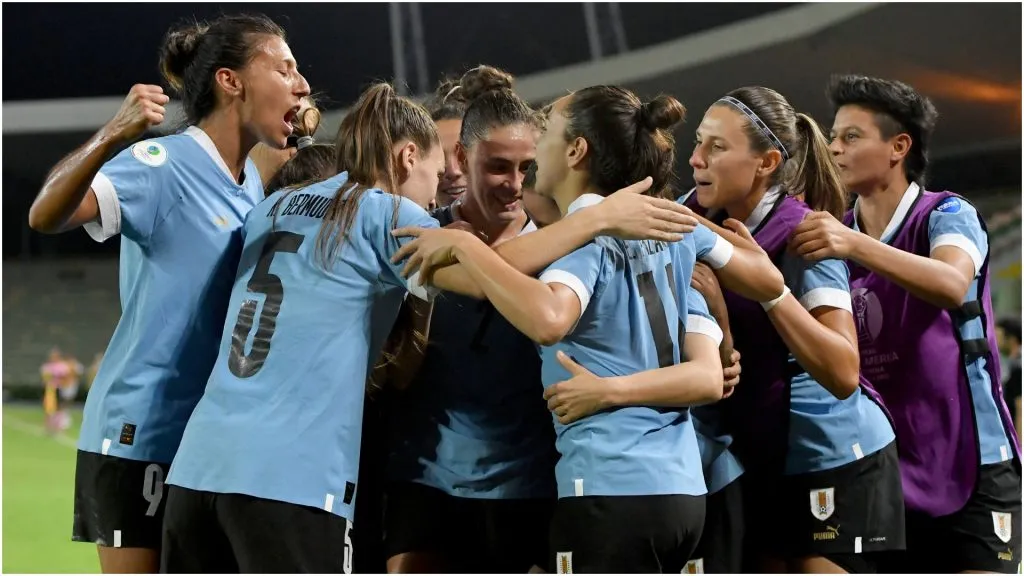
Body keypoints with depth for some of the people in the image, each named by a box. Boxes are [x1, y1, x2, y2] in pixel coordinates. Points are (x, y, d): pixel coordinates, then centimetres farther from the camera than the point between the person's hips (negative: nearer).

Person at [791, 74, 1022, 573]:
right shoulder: (831, 237, 8)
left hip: (969, 466, -5)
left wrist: (855, 245, -43)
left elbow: (952, 285, -29)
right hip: (880, 472, 5)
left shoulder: (946, 215, -8)